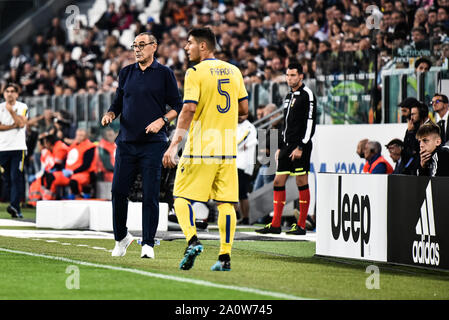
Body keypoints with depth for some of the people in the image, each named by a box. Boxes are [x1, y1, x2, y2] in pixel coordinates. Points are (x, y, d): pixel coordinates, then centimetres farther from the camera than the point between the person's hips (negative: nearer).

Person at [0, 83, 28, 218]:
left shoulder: (22, 107, 5)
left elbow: (21, 123, -11)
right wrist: (14, 126, -9)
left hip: (18, 147, -3)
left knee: (16, 177, -14)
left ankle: (14, 206, -23)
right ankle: (16, 210, 12)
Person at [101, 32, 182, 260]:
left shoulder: (164, 74, 2)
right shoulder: (126, 73, 14)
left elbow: (178, 107, 2)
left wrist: (162, 121, -14)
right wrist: (109, 115, -1)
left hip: (153, 143, -4)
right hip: (126, 142, 4)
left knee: (150, 195, -6)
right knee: (118, 191, 1)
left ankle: (148, 243, 0)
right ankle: (121, 238, 18)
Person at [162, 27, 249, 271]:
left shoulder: (195, 73, -7)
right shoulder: (234, 71, 10)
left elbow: (189, 109, -15)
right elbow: (243, 109, 13)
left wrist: (174, 145, -16)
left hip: (200, 147, -5)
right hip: (227, 148, 5)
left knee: (182, 197, 4)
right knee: (225, 202, 5)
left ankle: (192, 240, -17)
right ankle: (225, 257, 2)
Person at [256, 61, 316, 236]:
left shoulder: (307, 95, -7)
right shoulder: (289, 96, 19)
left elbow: (310, 123, -14)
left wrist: (301, 147, -18)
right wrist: (280, 147, 19)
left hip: (300, 146, -9)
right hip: (287, 145, 9)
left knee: (302, 182, -5)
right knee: (278, 182, 5)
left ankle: (301, 226, -1)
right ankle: (275, 224, 8)